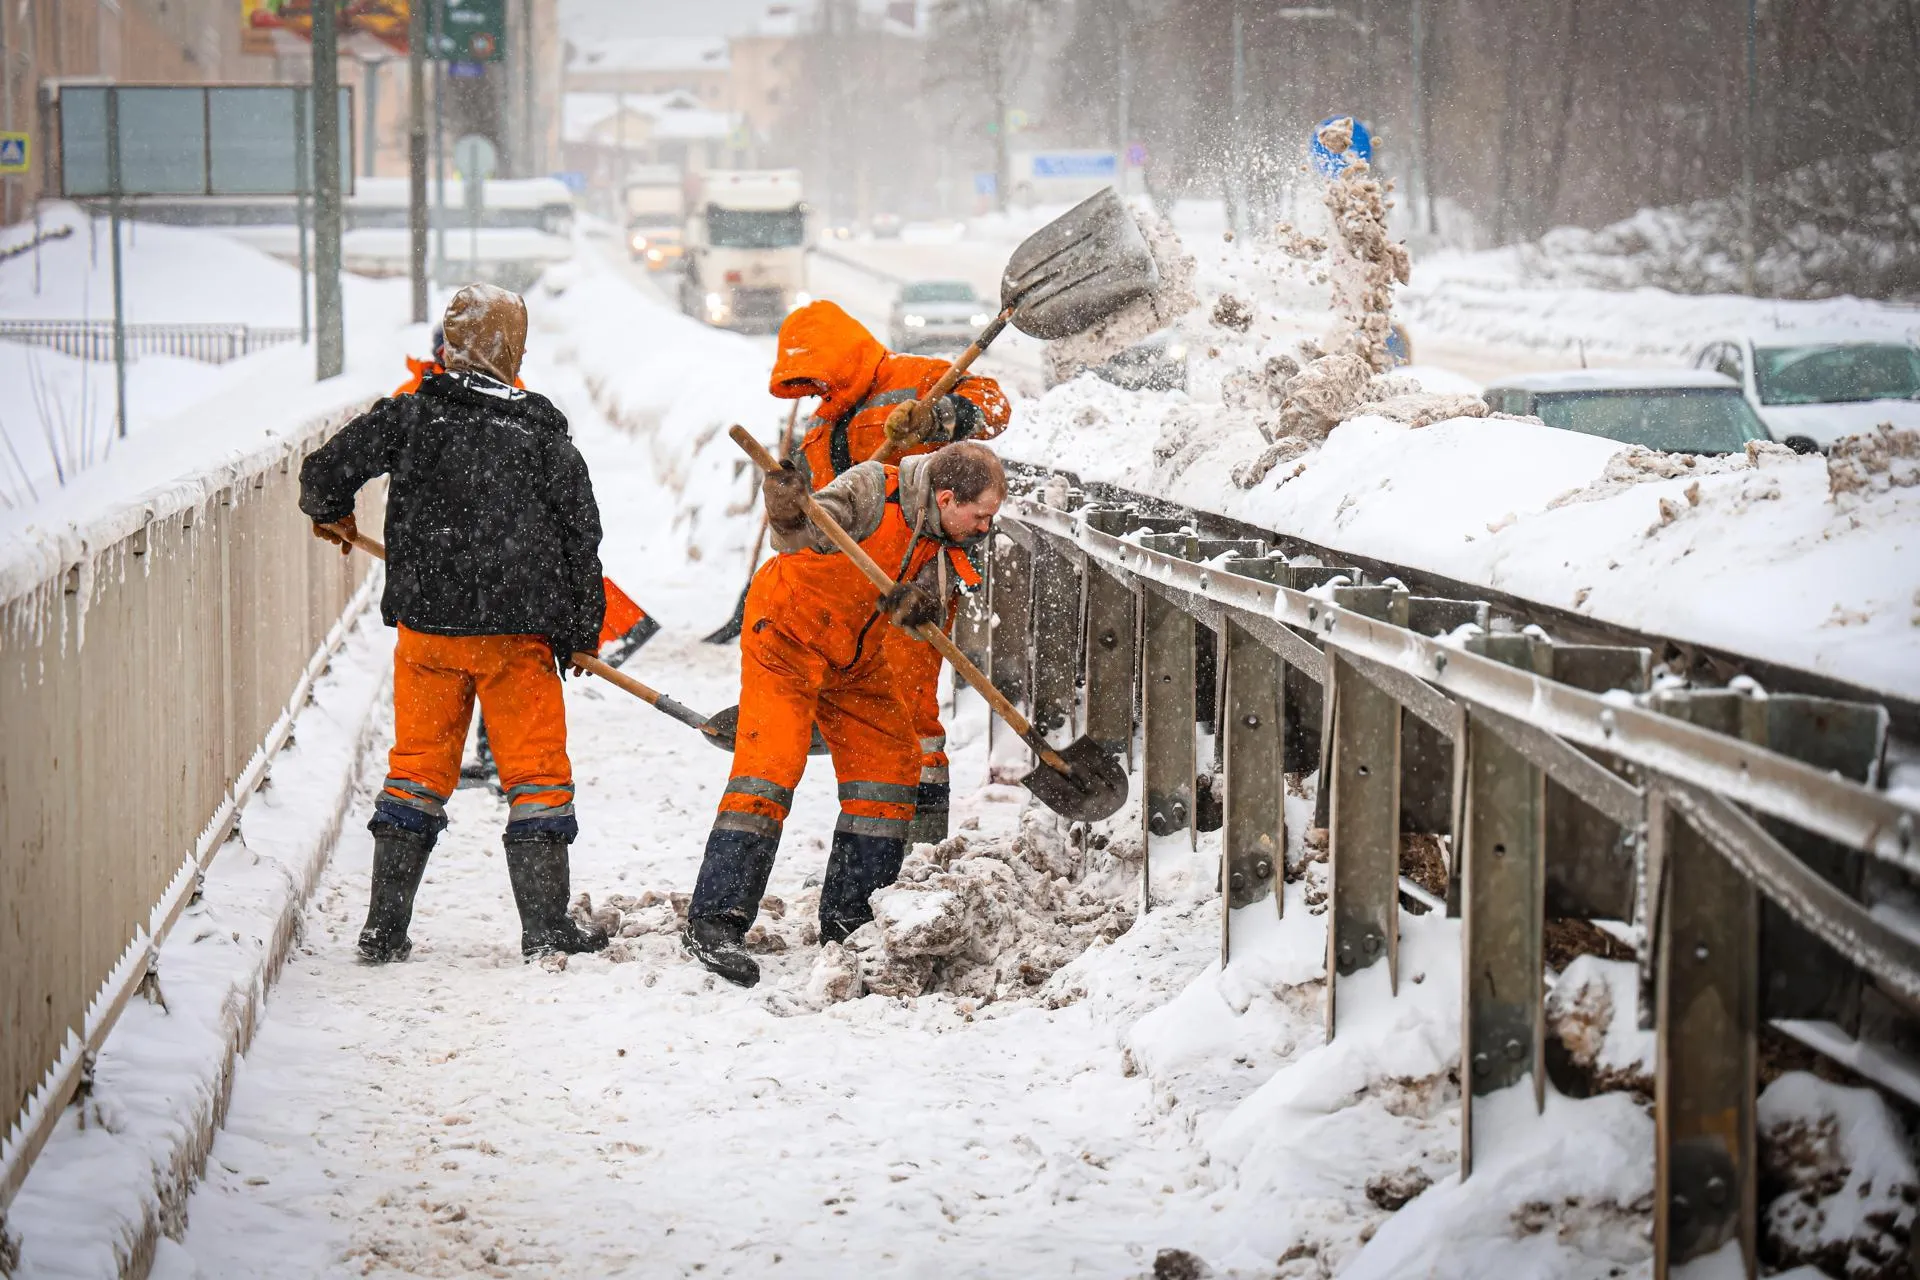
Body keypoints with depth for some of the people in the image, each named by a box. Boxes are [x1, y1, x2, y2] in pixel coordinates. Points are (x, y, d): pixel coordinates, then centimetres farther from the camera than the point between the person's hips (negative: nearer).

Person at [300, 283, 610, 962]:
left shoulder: (409, 416, -3)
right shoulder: (544, 437, -2)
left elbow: (324, 471, -3)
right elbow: (581, 538, 1)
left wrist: (331, 514, 21)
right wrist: (580, 632, 12)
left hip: (426, 626, 2)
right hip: (517, 631, -1)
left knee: (417, 769, 11)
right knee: (537, 772, 7)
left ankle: (384, 929, 11)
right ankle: (545, 926, 5)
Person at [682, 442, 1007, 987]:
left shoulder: (946, 544, -3)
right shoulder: (874, 488, -22)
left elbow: (920, 616, -14)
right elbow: (804, 539, -34)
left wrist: (915, 605, -38)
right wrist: (788, 512, -56)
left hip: (856, 658, 8)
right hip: (788, 635, -8)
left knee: (892, 764, 7)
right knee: (771, 763, -18)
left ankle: (848, 920, 17)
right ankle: (714, 921, -20)